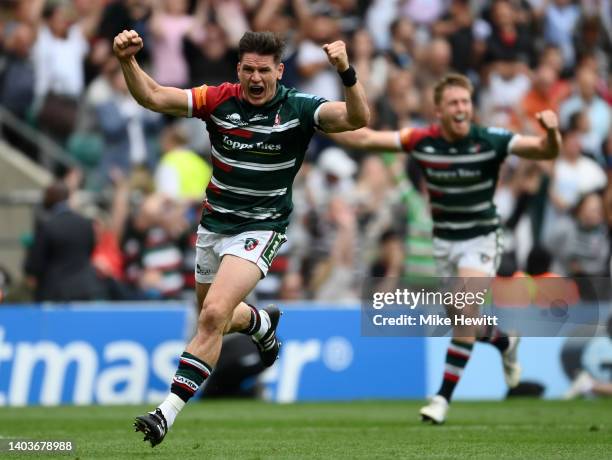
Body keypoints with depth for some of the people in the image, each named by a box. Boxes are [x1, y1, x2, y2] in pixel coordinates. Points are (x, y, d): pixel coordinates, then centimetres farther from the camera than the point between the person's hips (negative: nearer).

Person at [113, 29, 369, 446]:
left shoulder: (298, 109, -13)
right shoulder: (219, 100, -7)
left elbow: (357, 118, -26)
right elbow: (153, 97, -12)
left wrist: (346, 72, -42)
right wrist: (128, 61, -30)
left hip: (260, 229, -5)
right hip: (214, 224, 5)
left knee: (214, 316, -23)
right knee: (214, 319, 21)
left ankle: (169, 411, -20)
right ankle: (263, 322, 57)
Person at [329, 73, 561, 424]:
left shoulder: (491, 141, -18)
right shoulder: (422, 141, -10)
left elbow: (546, 151, -24)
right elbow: (365, 139, -4)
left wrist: (552, 132, -46)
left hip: (481, 239, -4)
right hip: (444, 240, 4)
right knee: (466, 322, 12)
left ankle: (444, 397, -12)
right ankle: (504, 342, 46)